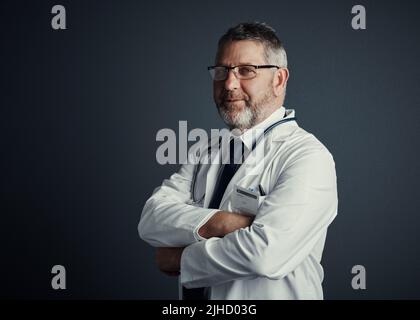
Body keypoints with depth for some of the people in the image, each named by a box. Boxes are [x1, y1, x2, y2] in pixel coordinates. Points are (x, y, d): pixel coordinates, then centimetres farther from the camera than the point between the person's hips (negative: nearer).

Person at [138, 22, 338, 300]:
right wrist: (217, 223, -25)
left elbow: (267, 254, -29)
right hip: (194, 295, 5)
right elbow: (151, 220, -9)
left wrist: (182, 258, -16)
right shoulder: (207, 152, 2)